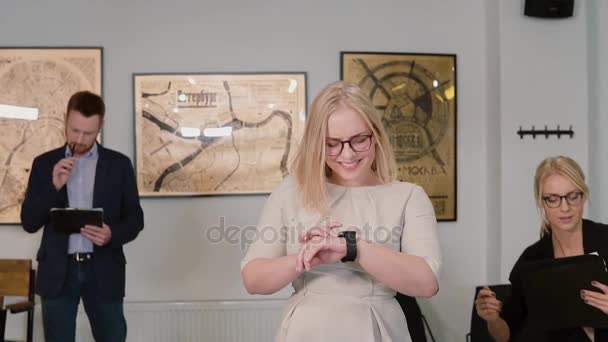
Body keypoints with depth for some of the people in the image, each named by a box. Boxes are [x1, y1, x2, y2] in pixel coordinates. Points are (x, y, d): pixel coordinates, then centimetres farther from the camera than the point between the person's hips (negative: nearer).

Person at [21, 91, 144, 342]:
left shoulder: (118, 163, 3)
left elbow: (135, 218, 2)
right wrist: (54, 186, -14)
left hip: (103, 271, 0)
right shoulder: (44, 163, 6)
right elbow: (29, 222, 1)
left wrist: (112, 234, -19)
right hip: (57, 272, 1)